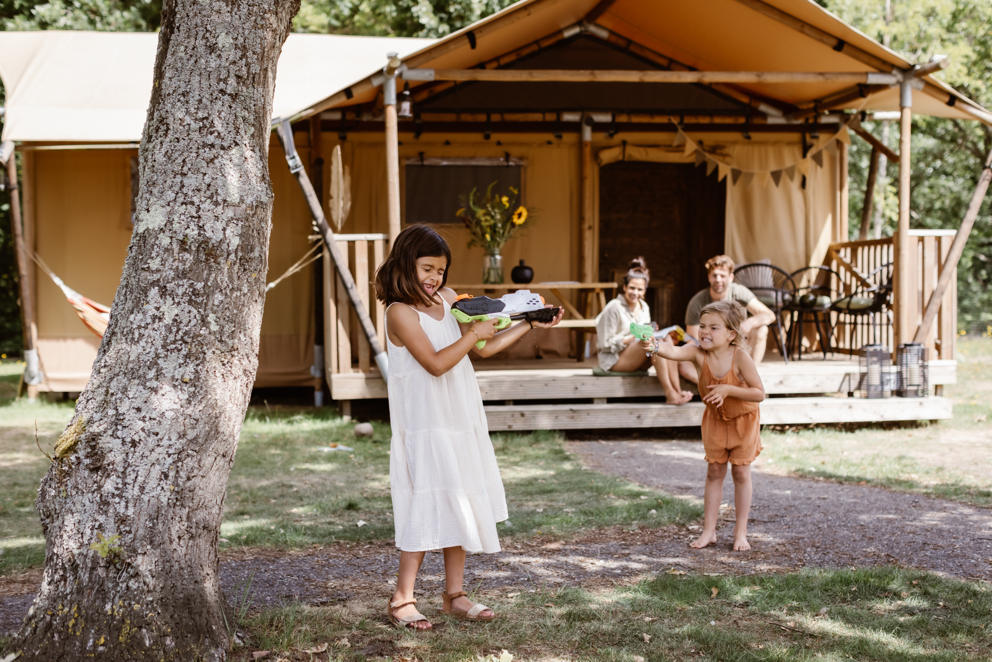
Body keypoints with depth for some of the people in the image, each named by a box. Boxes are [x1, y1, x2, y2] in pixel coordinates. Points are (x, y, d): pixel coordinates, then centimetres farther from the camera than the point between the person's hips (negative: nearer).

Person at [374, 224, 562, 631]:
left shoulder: (447, 300, 9)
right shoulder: (401, 312, -14)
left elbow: (483, 349, 15)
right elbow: (436, 363, -22)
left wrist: (530, 325, 9)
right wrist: (475, 333, -19)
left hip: (461, 422, 8)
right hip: (425, 427, -8)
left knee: (459, 505, 11)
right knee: (429, 507, -7)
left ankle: (454, 594, 21)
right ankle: (402, 600, 3)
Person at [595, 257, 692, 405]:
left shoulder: (643, 307, 12)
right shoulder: (614, 308, -10)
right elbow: (606, 344, -12)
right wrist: (633, 338, -20)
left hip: (637, 361, 7)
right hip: (613, 360, -7)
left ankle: (677, 391, -32)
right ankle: (670, 394, -35)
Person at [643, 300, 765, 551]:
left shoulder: (740, 357, -29)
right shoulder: (698, 353, -23)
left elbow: (759, 393, -26)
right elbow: (674, 352, -45)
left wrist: (728, 390, -36)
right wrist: (654, 346, -66)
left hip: (743, 420, -3)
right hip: (715, 419, 3)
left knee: (741, 473, 4)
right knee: (714, 472, 8)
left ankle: (741, 531, 15)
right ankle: (709, 530, 14)